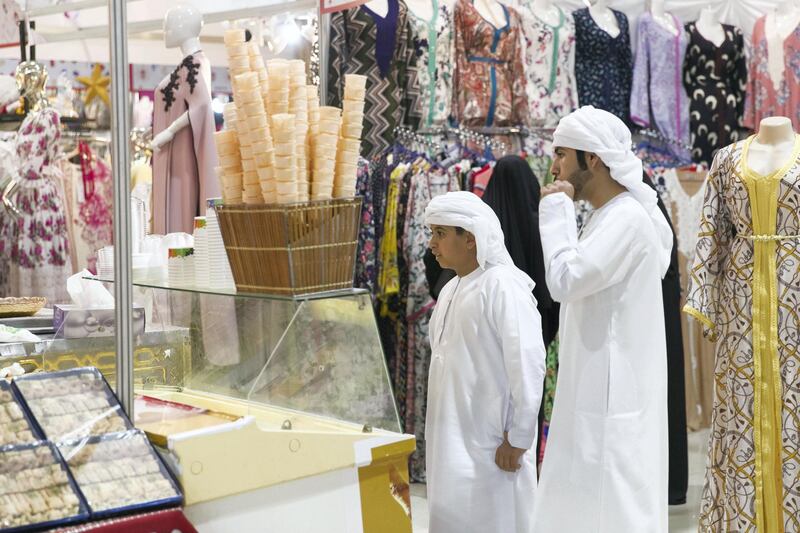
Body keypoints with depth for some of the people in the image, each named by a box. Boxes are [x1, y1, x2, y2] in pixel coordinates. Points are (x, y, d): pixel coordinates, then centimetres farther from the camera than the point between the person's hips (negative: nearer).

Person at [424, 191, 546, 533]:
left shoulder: (504, 287, -14)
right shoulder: (451, 290, 12)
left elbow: (528, 366, -17)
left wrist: (517, 440, -16)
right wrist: (440, 439, 17)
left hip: (491, 446, -8)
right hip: (451, 441, 8)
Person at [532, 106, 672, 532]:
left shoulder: (628, 218, -17)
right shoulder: (609, 217, 14)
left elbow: (564, 280, -24)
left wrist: (555, 211, -15)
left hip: (613, 396, -10)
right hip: (596, 391, 10)